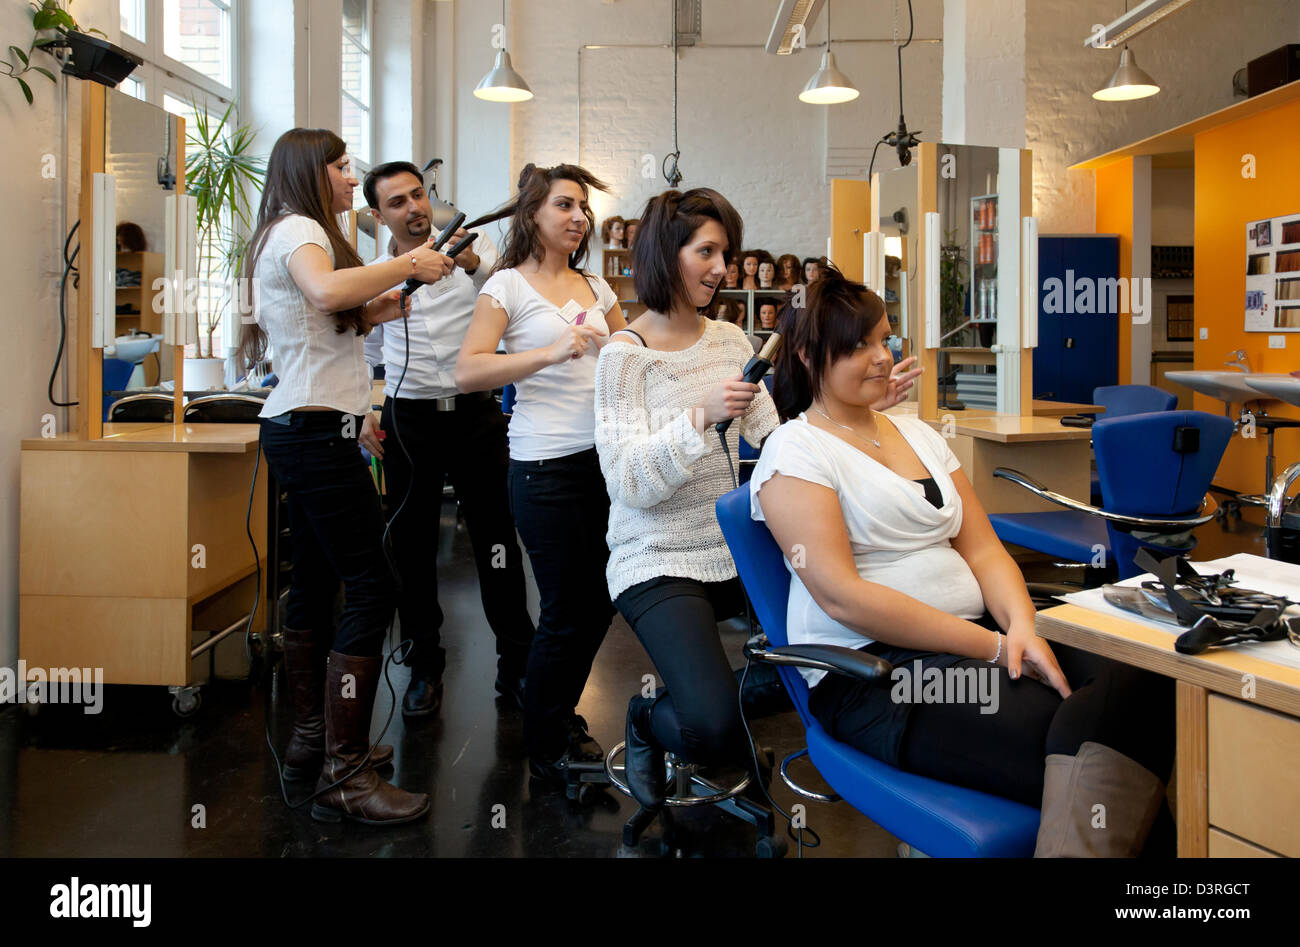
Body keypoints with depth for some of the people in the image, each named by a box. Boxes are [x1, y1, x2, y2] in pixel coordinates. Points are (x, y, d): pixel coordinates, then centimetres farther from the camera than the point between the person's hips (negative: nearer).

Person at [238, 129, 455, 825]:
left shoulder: (290, 233, 23)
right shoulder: (297, 229, -9)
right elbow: (327, 290, -32)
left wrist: (371, 313, 11)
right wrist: (408, 264, -20)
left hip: (300, 428, 11)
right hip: (317, 431, -11)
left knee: (314, 585, 14)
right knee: (372, 590, -13)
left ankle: (313, 737, 23)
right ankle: (344, 779, -11)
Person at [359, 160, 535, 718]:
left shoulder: (474, 249, 1)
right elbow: (366, 354, 17)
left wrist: (475, 266, -24)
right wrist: (363, 413, 7)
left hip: (476, 414, -2)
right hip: (408, 420, 2)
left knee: (496, 541, 0)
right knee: (411, 547, 7)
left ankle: (516, 666, 12)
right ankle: (424, 667, 21)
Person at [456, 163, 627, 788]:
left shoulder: (595, 287, 14)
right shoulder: (509, 285, -3)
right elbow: (467, 372, -16)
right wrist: (552, 352, -25)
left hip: (604, 457, 6)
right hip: (546, 468, -6)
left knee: (598, 602, 13)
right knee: (566, 612, 2)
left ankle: (561, 716, 36)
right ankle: (544, 750, 22)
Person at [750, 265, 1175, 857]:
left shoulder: (918, 434, 22)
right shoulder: (795, 450, -1)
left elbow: (982, 548, 16)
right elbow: (841, 596, -13)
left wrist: (1021, 627, -7)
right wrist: (994, 647, -15)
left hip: (977, 638, 7)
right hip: (873, 670, -7)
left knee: (1142, 686, -23)